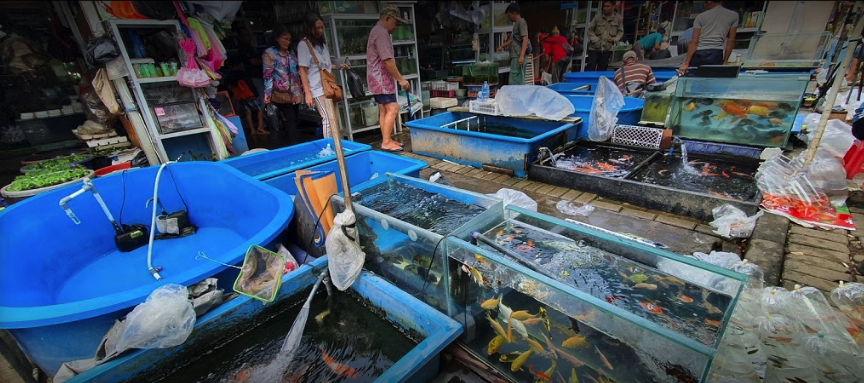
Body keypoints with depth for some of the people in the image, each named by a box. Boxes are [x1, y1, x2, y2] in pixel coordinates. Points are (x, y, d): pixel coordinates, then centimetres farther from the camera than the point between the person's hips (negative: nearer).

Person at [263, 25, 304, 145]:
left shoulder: (291, 52, 15)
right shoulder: (269, 53, -4)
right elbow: (268, 75, -9)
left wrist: (302, 85, 15)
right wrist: (267, 95, -14)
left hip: (295, 92, 6)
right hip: (281, 93, -6)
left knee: (293, 119, 8)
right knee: (291, 119, -12)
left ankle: (294, 144, 15)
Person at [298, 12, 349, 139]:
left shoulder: (322, 44, 16)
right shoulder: (303, 45, -6)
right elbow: (303, 70, -9)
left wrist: (339, 66, 9)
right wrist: (307, 93, -15)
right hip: (318, 89, -7)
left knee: (334, 119, 7)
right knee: (329, 119, -15)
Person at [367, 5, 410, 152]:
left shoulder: (377, 31, 21)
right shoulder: (381, 33, -14)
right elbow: (387, 61, -21)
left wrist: (397, 78, 22)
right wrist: (400, 79, -15)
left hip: (379, 79, 11)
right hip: (381, 79, -11)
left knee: (384, 110, 9)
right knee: (392, 108, -13)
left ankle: (387, 140, 12)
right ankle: (386, 142, -13)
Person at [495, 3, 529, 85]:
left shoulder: (521, 22, -7)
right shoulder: (516, 24, 22)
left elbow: (525, 40, -17)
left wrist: (521, 56, -27)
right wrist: (501, 46, 42)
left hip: (518, 56, -9)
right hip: (515, 56, 9)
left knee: (514, 82, -14)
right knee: (519, 81, 7)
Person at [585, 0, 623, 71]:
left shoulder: (618, 18, 3)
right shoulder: (598, 17, -2)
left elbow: (621, 31, 11)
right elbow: (590, 30, 2)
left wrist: (615, 39, -7)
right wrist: (595, 40, -9)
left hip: (607, 48, 2)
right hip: (594, 47, -2)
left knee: (602, 69, 5)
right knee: (591, 67, -7)